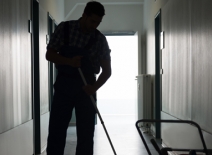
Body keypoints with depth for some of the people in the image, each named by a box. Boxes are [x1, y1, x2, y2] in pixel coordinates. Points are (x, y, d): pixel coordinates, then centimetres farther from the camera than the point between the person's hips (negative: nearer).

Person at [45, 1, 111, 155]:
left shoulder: (100, 39, -3)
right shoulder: (64, 28, -4)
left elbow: (107, 70, -2)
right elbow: (49, 54, -3)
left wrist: (95, 87, -20)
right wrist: (69, 61, -22)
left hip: (86, 88, 1)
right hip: (63, 86, 0)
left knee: (86, 134, 1)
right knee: (56, 131, 0)